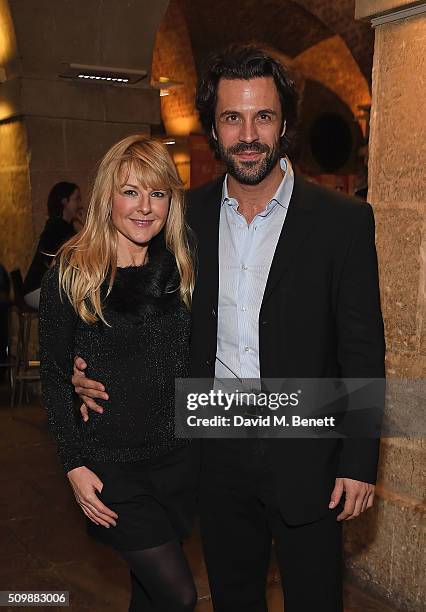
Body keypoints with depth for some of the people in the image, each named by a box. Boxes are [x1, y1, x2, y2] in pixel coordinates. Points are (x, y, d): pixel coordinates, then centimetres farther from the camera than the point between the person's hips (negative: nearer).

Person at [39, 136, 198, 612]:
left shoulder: (181, 268, 3)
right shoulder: (71, 273, -9)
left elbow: (193, 363, 9)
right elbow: (54, 377, -6)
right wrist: (74, 465, -10)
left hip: (179, 454, 4)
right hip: (109, 463, -4)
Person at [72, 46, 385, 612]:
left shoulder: (343, 220, -10)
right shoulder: (189, 214, 0)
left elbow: (363, 350, -8)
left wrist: (359, 462, -9)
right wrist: (99, 371, -3)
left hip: (305, 456, -3)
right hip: (217, 453, 3)